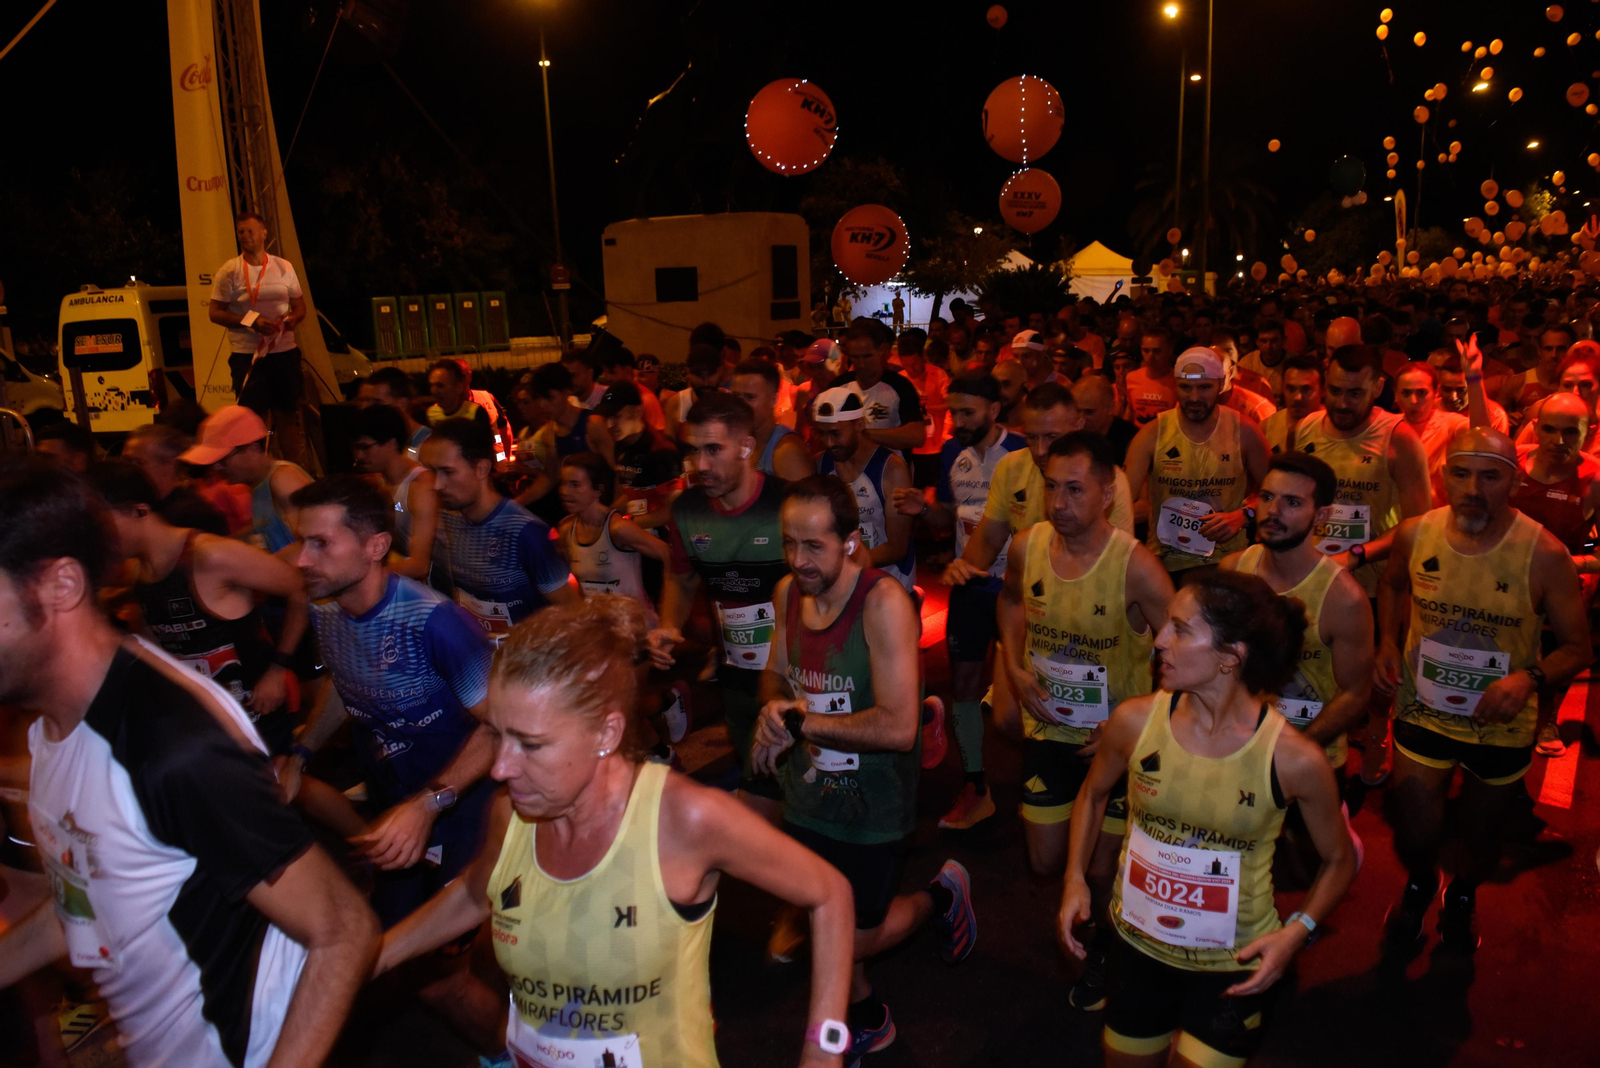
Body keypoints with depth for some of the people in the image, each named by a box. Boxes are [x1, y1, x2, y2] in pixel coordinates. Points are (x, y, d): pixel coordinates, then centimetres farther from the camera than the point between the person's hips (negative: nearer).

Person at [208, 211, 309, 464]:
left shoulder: (284, 267, 9)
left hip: (284, 351, 3)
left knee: (287, 417, 9)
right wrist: (252, 322, -17)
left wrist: (294, 317, -8)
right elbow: (214, 312, -3)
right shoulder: (229, 272, -1)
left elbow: (300, 304, 16)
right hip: (247, 355, -3)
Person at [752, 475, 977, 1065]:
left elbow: (898, 726, -31)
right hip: (807, 795, 6)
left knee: (852, 941, 8)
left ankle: (942, 895, 36)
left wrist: (799, 723, -25)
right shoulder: (788, 592, -6)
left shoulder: (884, 602, -26)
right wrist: (776, 706, -14)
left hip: (872, 809, -6)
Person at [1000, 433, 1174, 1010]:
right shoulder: (1026, 546, -12)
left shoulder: (1135, 566, -25)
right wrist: (1014, 667, -2)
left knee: (1103, 871, 7)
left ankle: (1107, 952, 41)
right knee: (1046, 863, 14)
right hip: (1048, 729, 4)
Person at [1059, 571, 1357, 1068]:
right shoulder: (1135, 721, -16)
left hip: (1234, 967, -3)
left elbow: (1339, 859, -3)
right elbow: (1093, 793, 5)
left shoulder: (1294, 759, -21)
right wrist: (1076, 879, -4)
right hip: (1137, 946, 3)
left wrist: (1296, 932, -16)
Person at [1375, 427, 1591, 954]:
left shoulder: (1544, 555, -21)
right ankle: (1419, 884, 44)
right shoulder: (1414, 535, -13)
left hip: (1502, 726, -1)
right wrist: (1388, 642, -4)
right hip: (1424, 711, 1)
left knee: (1480, 835, 21)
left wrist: (1530, 677, -29)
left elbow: (1578, 646, -10)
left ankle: (1461, 897, 56)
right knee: (1416, 837, 6)